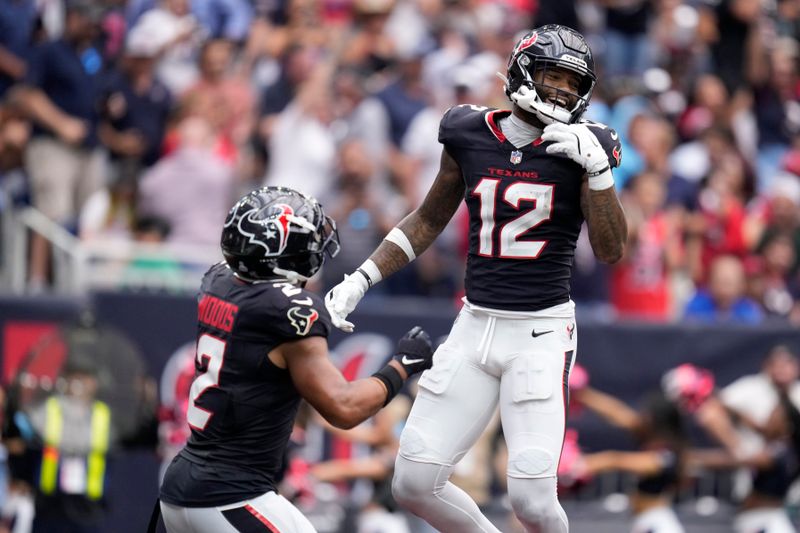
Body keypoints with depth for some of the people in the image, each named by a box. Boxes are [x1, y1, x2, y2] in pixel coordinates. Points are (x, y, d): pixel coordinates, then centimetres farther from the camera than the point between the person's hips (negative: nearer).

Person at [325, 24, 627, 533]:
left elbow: (612, 250, -11)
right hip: (476, 325, 4)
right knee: (414, 484, 1)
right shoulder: (469, 135, 3)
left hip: (541, 333, -4)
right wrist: (359, 281, 11)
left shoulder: (581, 147, -4)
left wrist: (597, 169, -23)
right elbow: (428, 222, 16)